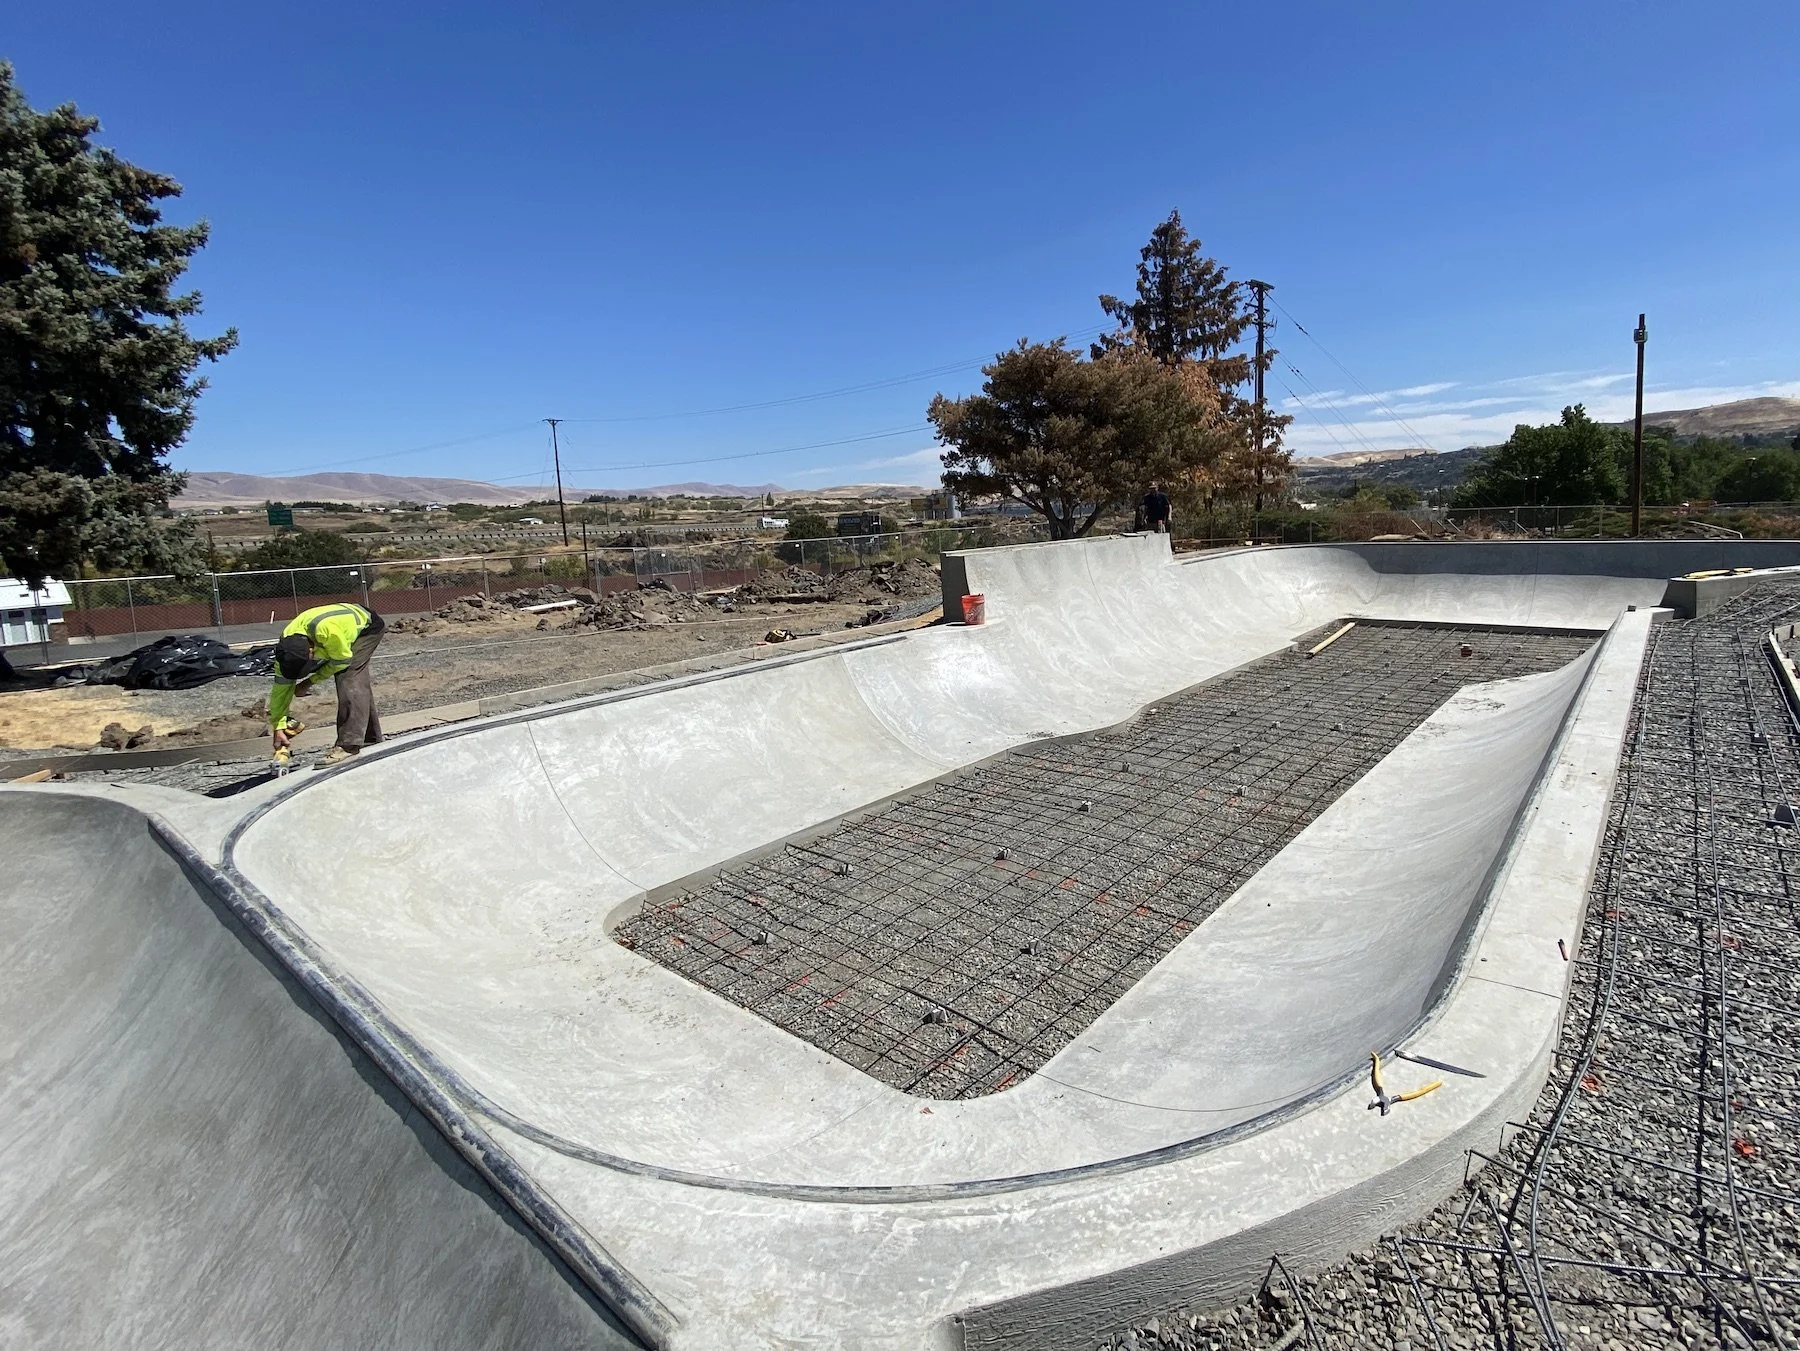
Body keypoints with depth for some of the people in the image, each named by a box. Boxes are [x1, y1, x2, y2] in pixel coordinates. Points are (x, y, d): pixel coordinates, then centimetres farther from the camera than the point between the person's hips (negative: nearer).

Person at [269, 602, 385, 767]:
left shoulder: (327, 631, -42)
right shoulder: (286, 642, -19)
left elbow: (342, 660, -23)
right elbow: (282, 684, -13)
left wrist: (311, 681, -13)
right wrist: (278, 727, -11)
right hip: (352, 626, 7)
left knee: (348, 680, -20)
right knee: (358, 684, 13)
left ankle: (349, 744, -23)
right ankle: (371, 736, 28)